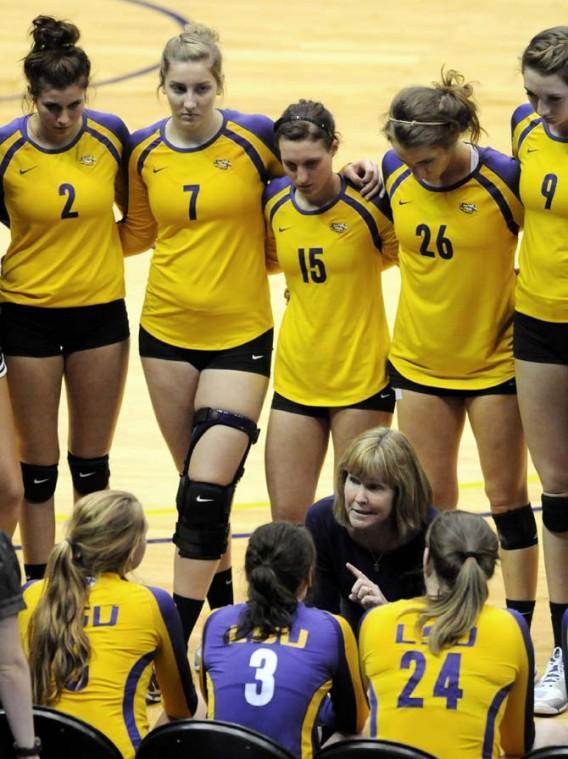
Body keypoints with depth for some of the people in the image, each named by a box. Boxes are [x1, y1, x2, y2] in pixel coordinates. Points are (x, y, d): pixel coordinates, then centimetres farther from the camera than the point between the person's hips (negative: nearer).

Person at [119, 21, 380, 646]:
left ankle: (179, 639, -5)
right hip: (167, 332, 3)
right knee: (195, 486, 11)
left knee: (207, 492, -10)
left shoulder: (256, 138, -9)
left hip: (241, 336, -3)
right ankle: (223, 606, 29)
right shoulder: (144, 151, 2)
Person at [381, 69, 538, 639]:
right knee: (432, 503, 10)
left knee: (506, 497, 7)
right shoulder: (393, 172, -8)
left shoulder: (504, 178, -18)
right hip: (419, 361, 3)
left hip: (495, 360, -3)